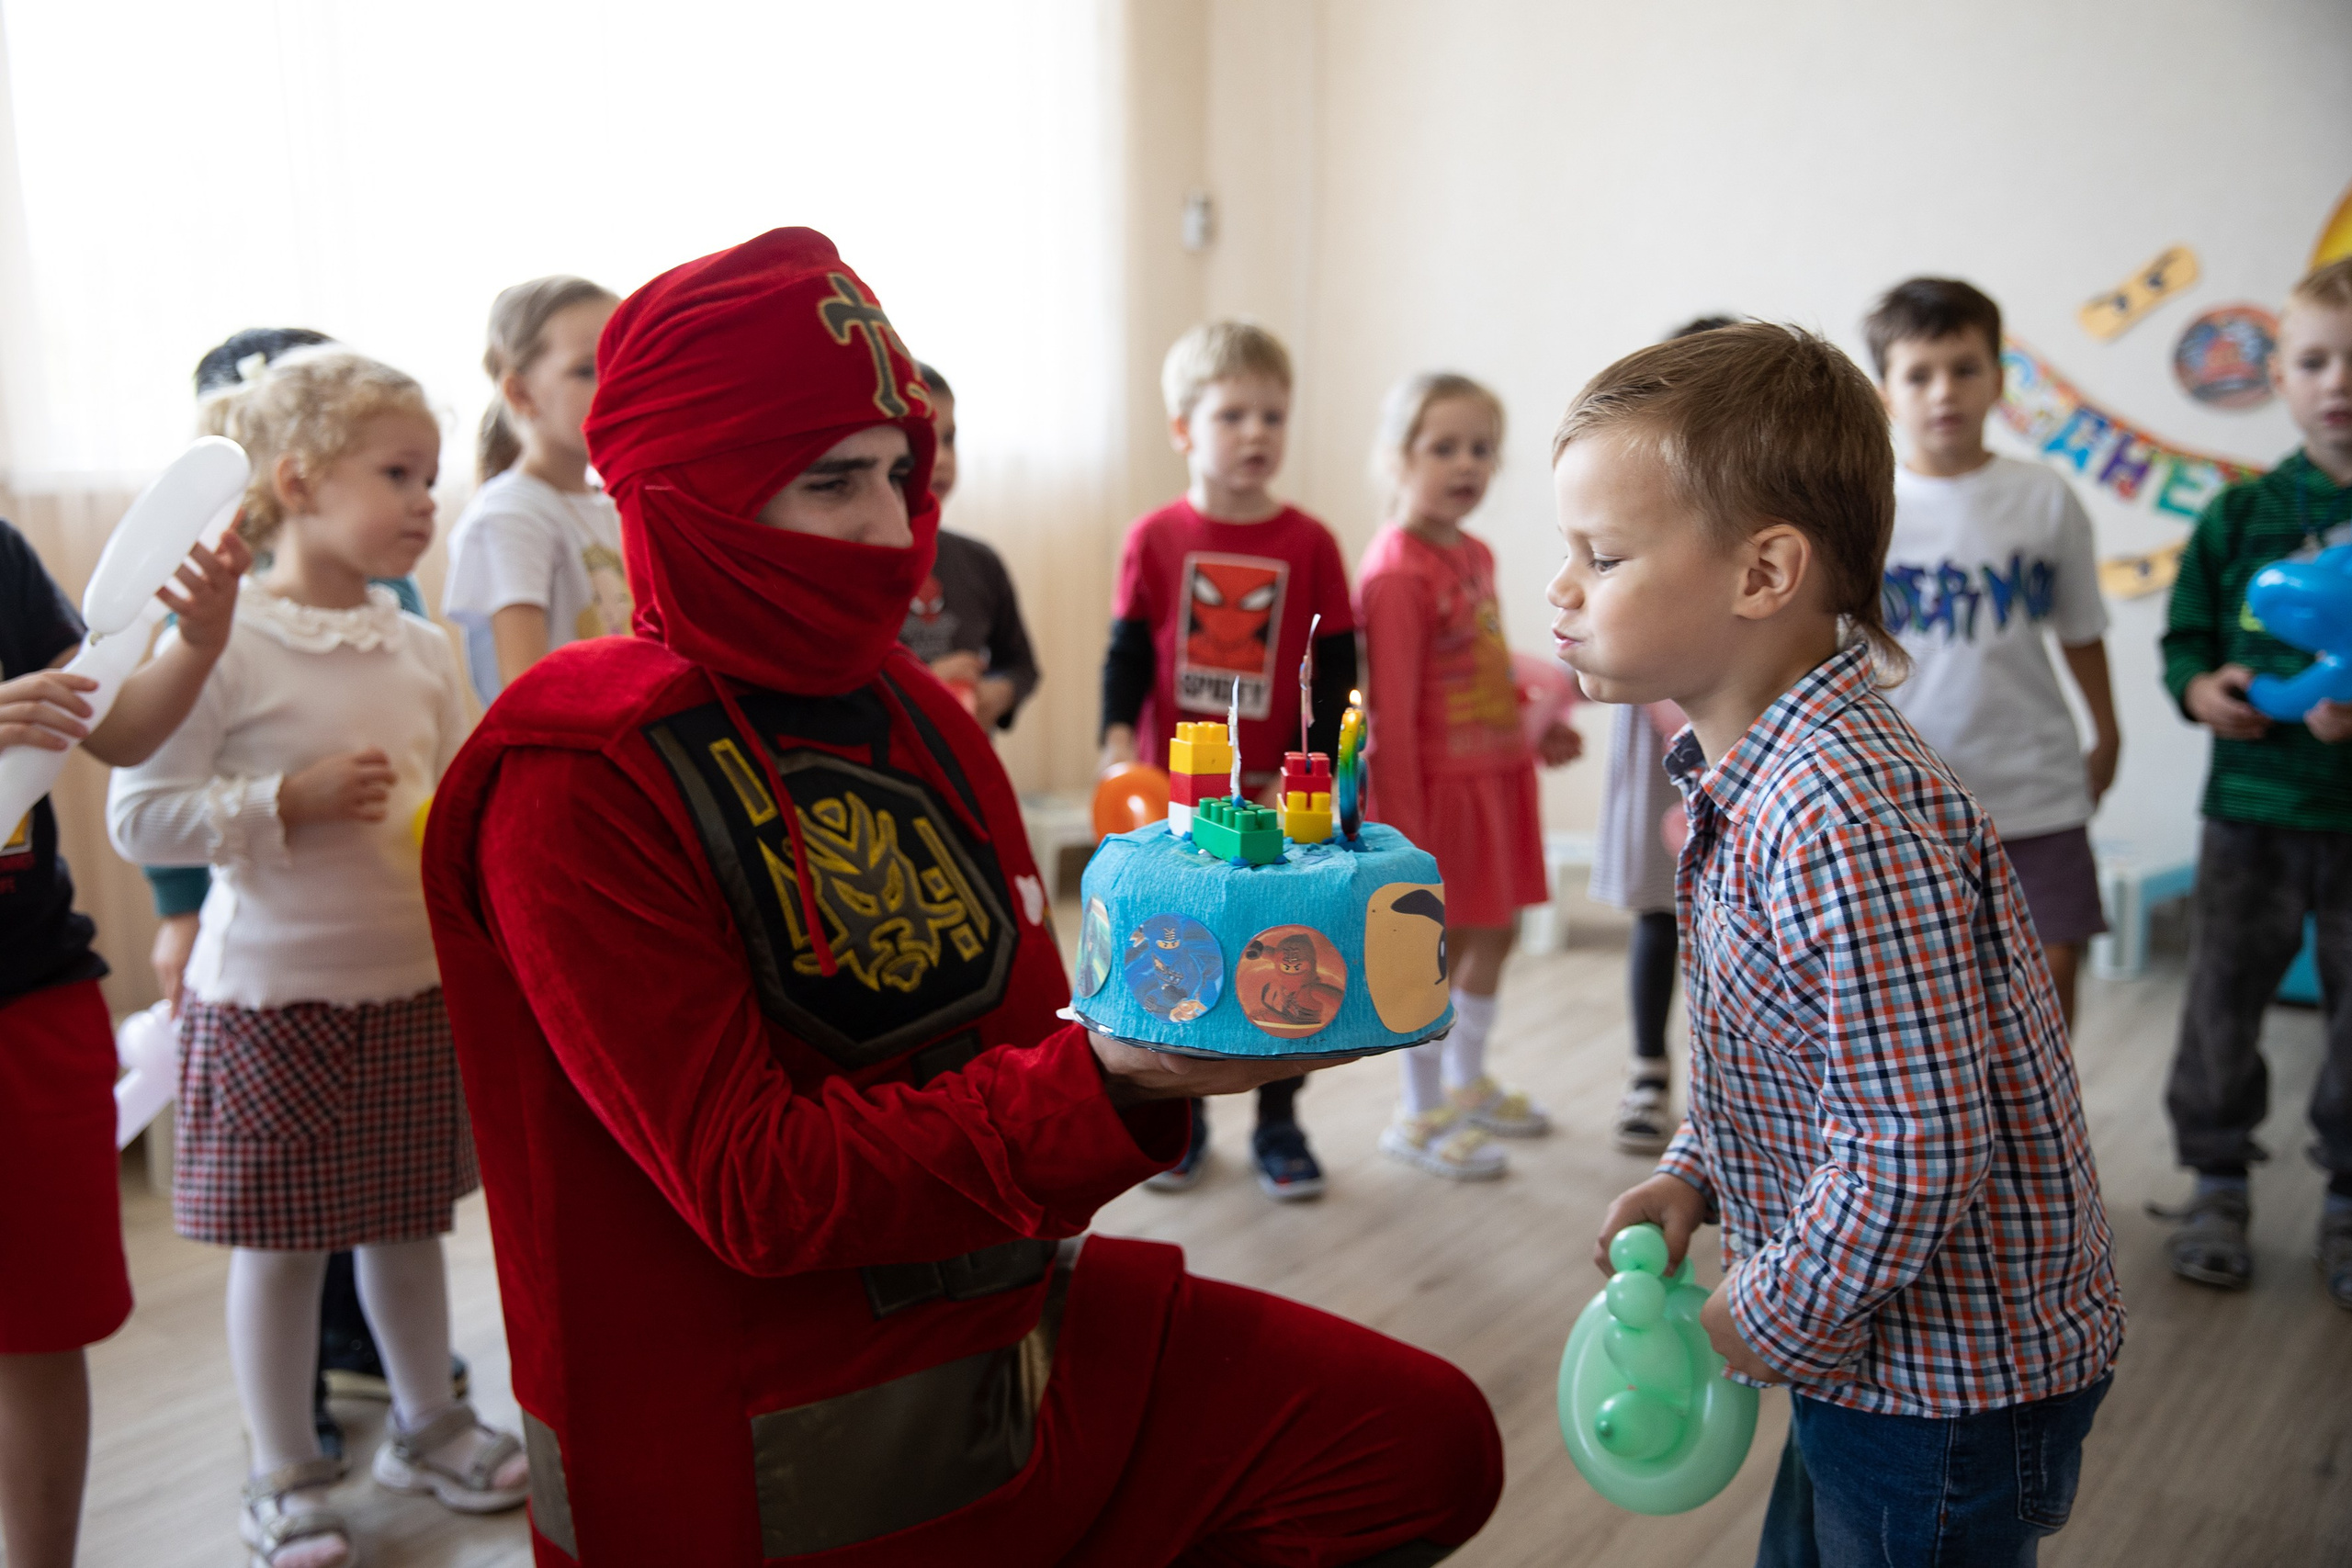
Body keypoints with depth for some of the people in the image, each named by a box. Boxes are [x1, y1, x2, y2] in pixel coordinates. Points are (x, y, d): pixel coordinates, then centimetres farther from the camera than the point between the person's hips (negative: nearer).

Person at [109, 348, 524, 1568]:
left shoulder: (422, 650, 5)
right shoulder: (219, 645, -12)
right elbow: (139, 816, -12)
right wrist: (292, 801, -20)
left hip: (413, 984, 5)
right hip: (272, 995, -5)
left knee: (409, 1220, 16)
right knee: (278, 1239, 7)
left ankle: (427, 1425, 36)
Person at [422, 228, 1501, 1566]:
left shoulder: (920, 717, 5)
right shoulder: (582, 782, -15)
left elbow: (1025, 1045, 7)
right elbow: (754, 1188, -20)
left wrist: (1167, 1041, -14)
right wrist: (1101, 1081, -28)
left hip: (1008, 1323, 6)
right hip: (757, 1455, -6)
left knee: (1430, 1443, 1)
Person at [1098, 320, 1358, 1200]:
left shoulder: (1309, 544, -2)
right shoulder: (1155, 540, -2)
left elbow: (1335, 672, -1)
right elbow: (1126, 655, -2)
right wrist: (1118, 742, -17)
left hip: (1279, 798, 0)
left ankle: (1278, 1124, 24)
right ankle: (1180, 1120, 27)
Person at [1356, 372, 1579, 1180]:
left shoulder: (1476, 555, 9)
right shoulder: (1396, 572, -19)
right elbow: (1391, 710, -20)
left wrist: (1536, 722, 11)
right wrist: (1400, 822, -20)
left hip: (1495, 774, 9)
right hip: (1440, 784, -9)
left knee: (1495, 930, 19)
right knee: (1442, 944, 1)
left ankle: (1467, 1082, 38)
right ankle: (1420, 1116, 17)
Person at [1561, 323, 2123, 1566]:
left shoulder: (1847, 821, -31)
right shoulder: (1747, 774, 1)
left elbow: (1918, 1148, -30)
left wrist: (1772, 1317, -17)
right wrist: (1696, 1174, 5)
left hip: (1950, 1386, -9)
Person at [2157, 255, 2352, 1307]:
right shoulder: (2239, 517, 3)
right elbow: (2185, 639, 8)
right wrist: (2204, 690, -13)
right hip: (2253, 802, 1)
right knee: (2223, 1000, 7)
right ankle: (2218, 1188, 23)